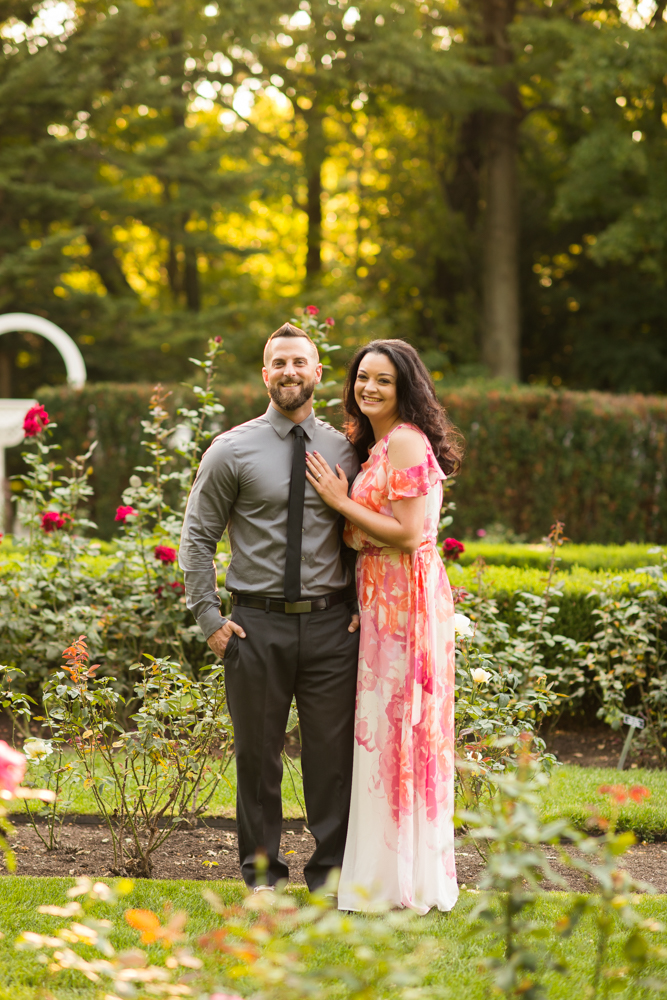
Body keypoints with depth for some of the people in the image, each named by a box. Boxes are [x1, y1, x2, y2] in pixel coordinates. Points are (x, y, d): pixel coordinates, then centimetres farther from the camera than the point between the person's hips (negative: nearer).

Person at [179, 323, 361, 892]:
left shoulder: (345, 451, 7)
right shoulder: (233, 450, 1)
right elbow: (197, 537, 3)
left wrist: (362, 608, 4)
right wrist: (210, 619, -3)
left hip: (331, 624, 1)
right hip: (257, 623, -1)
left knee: (332, 754, 4)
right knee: (258, 754, 6)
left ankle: (330, 876, 15)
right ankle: (263, 876, 18)